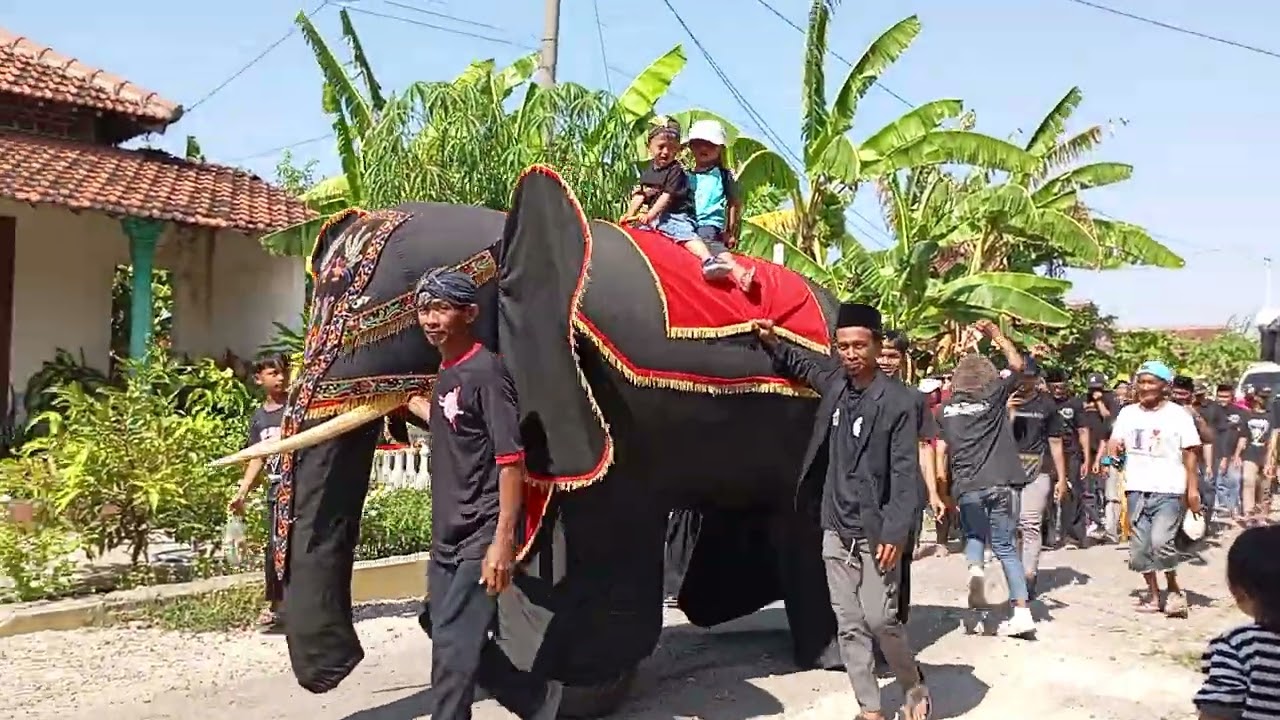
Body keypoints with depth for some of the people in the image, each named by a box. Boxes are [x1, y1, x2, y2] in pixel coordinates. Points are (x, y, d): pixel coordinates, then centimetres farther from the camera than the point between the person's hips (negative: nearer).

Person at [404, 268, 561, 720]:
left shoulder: (486, 371, -14)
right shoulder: (445, 375, 11)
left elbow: (511, 460, -19)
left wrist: (504, 540, -25)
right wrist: (411, 403, 29)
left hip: (480, 540, -9)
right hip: (446, 539, 9)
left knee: (453, 647, -7)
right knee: (465, 645, 14)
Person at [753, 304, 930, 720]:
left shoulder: (899, 401, -11)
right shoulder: (834, 380, 4)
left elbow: (905, 473, -13)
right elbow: (801, 364, 28)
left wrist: (895, 533, -19)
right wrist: (771, 342, 12)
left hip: (876, 532, -5)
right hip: (836, 531, 6)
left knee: (879, 619, -7)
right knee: (849, 626, 7)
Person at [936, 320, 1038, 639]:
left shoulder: (946, 407, 9)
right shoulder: (994, 394, 4)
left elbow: (941, 450, 10)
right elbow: (1018, 365, 16)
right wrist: (996, 334, 19)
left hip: (966, 486, 1)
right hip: (1001, 482, 0)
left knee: (974, 535, 22)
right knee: (1004, 545, 8)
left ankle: (975, 568, -10)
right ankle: (1022, 611, 1)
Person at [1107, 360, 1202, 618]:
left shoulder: (1178, 415, -2)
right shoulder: (1128, 413, 9)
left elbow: (1190, 453, -2)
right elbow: (1115, 443, 14)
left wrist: (1193, 488, -8)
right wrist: (1115, 451, -11)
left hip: (1169, 491, -4)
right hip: (1136, 490, 5)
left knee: (1161, 542, -17)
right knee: (1140, 546, 6)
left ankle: (1174, 589, 5)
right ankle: (1153, 594, 22)